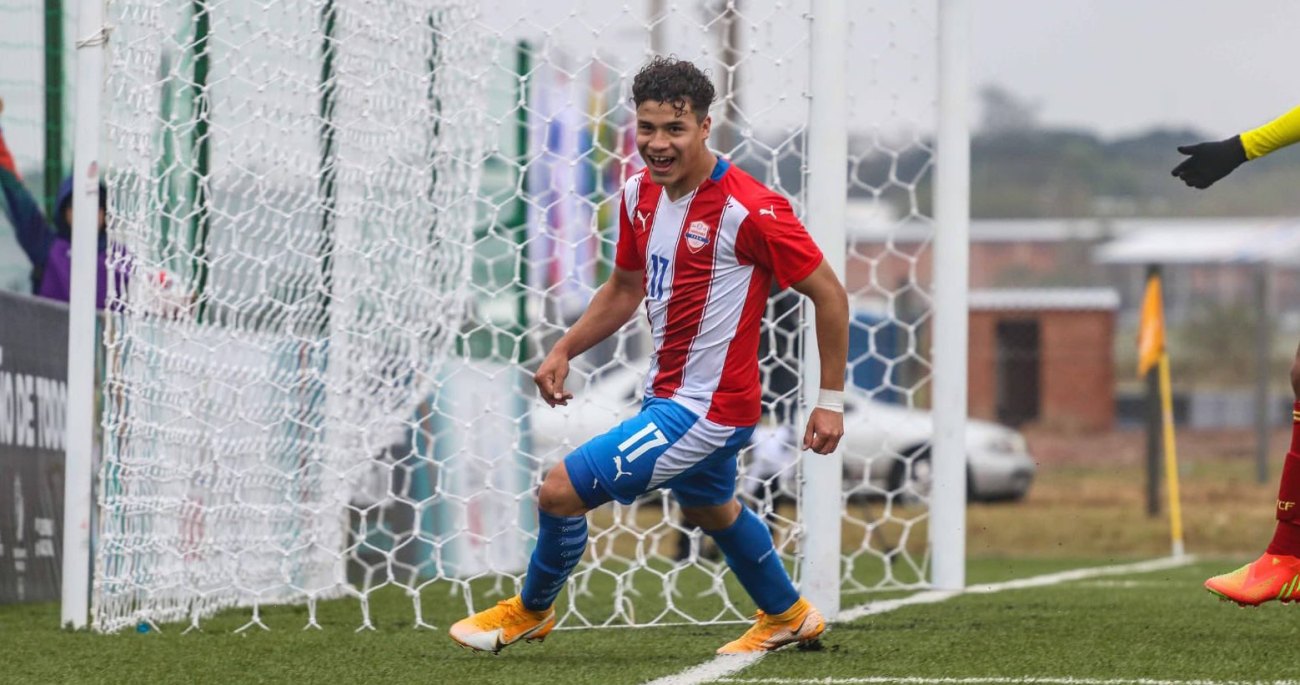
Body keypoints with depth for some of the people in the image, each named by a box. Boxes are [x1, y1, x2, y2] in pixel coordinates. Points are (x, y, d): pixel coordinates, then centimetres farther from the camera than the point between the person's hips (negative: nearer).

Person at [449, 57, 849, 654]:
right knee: (711, 510, 32)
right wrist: (564, 351, 4)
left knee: (561, 490, -9)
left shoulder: (750, 211, -24)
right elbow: (626, 287, 16)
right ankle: (788, 616, 56)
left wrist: (831, 401, -15)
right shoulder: (640, 194, -1)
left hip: (704, 409, -9)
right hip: (667, 394, 9)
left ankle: (529, 611, 19)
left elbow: (829, 295, -17)